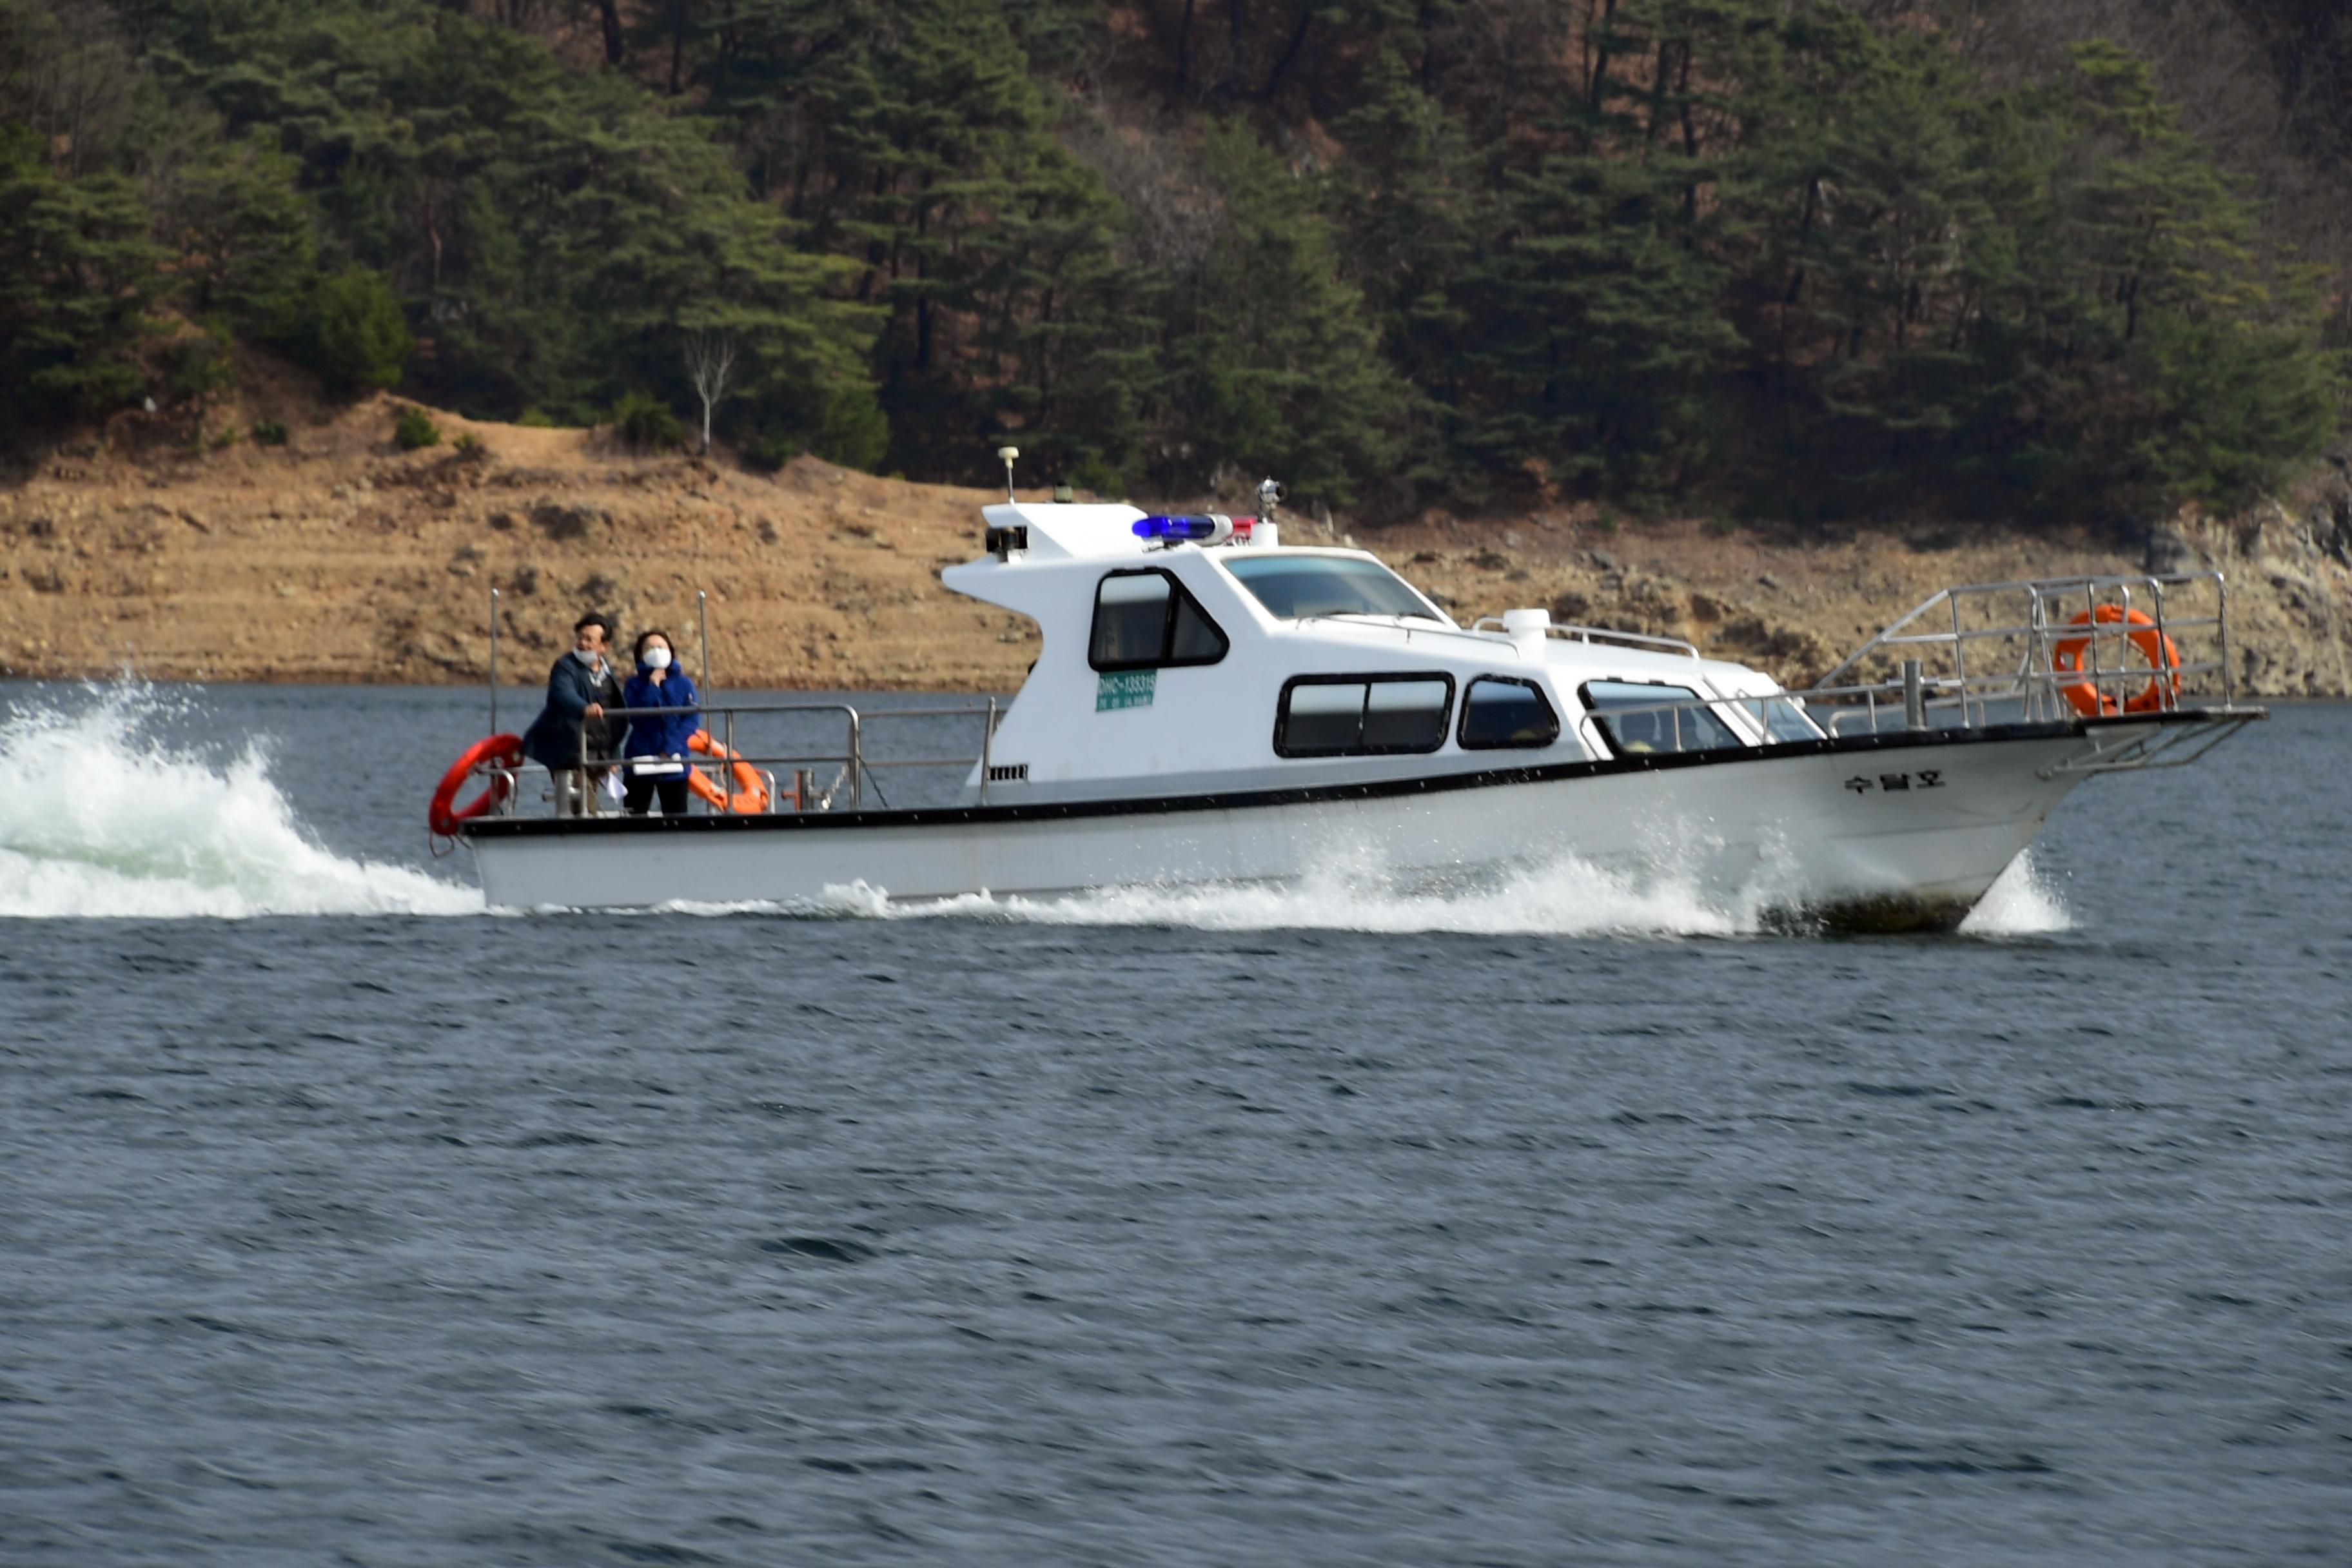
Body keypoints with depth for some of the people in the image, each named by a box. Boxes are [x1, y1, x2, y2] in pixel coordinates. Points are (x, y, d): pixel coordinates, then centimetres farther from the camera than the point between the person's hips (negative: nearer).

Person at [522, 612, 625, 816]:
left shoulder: (607, 673, 14)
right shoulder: (566, 667, -8)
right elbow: (565, 694, -31)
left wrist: (612, 755, 20)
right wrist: (585, 708, -51)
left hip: (598, 753, 7)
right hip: (570, 751, -7)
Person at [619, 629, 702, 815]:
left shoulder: (684, 683, 4)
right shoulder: (635, 684, 3)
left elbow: (693, 719, -5)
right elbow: (635, 716, -12)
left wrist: (671, 748, -15)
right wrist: (652, 686, -12)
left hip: (674, 762, 0)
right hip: (640, 761, 0)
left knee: (676, 816, 0)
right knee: (634, 818, -2)